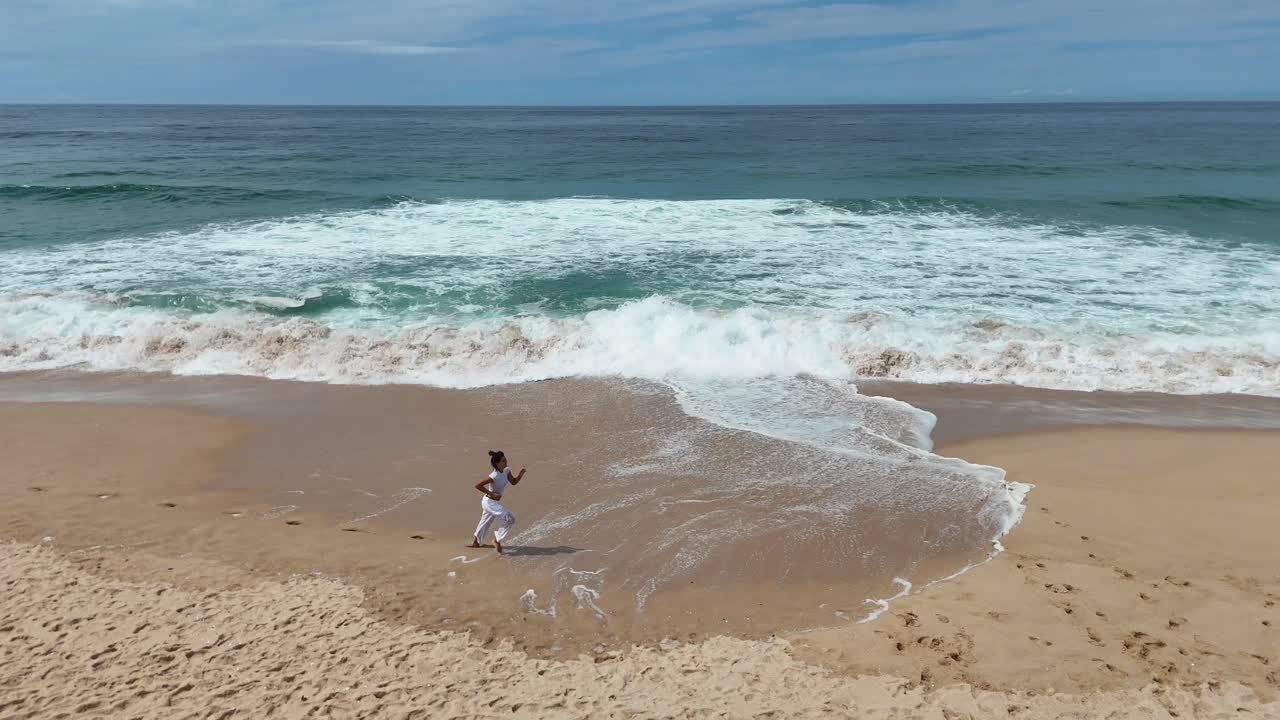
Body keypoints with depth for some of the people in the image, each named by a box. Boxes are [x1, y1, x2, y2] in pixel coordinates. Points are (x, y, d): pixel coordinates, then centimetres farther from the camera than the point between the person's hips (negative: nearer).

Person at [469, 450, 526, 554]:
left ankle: (475, 541, 45)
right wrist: (492, 494, -25)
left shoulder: (506, 471, -2)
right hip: (489, 502, -9)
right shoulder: (494, 476, -27)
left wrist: (520, 474, -9)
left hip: (495, 502, 9)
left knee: (485, 523, 26)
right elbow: (478, 485, -25)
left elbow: (514, 482, 9)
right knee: (510, 519, -12)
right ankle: (497, 540, 3)